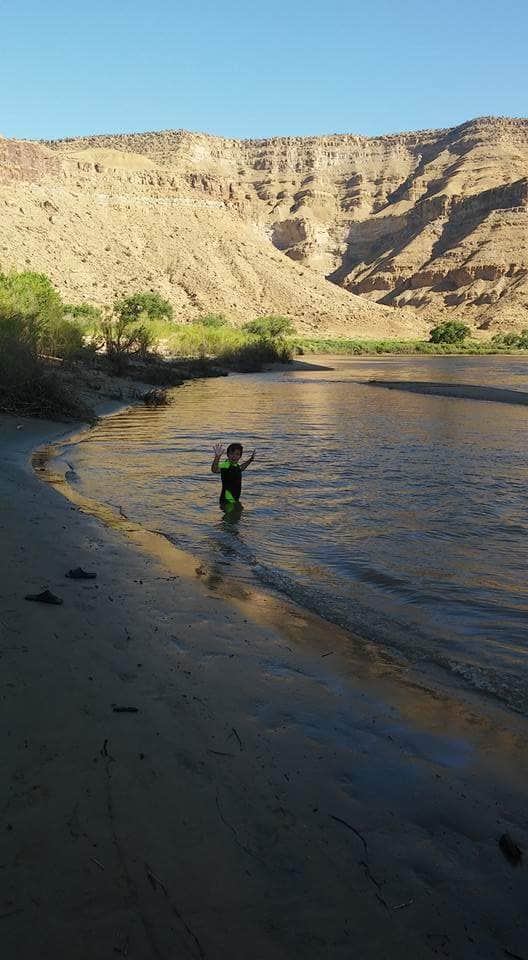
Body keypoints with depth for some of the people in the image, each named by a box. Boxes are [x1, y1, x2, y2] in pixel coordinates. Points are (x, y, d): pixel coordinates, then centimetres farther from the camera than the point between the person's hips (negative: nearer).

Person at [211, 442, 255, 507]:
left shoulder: (236, 465, 9)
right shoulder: (225, 465, -18)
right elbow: (214, 470, -40)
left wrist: (250, 460, 30)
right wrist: (217, 457, -55)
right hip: (227, 500, -10)